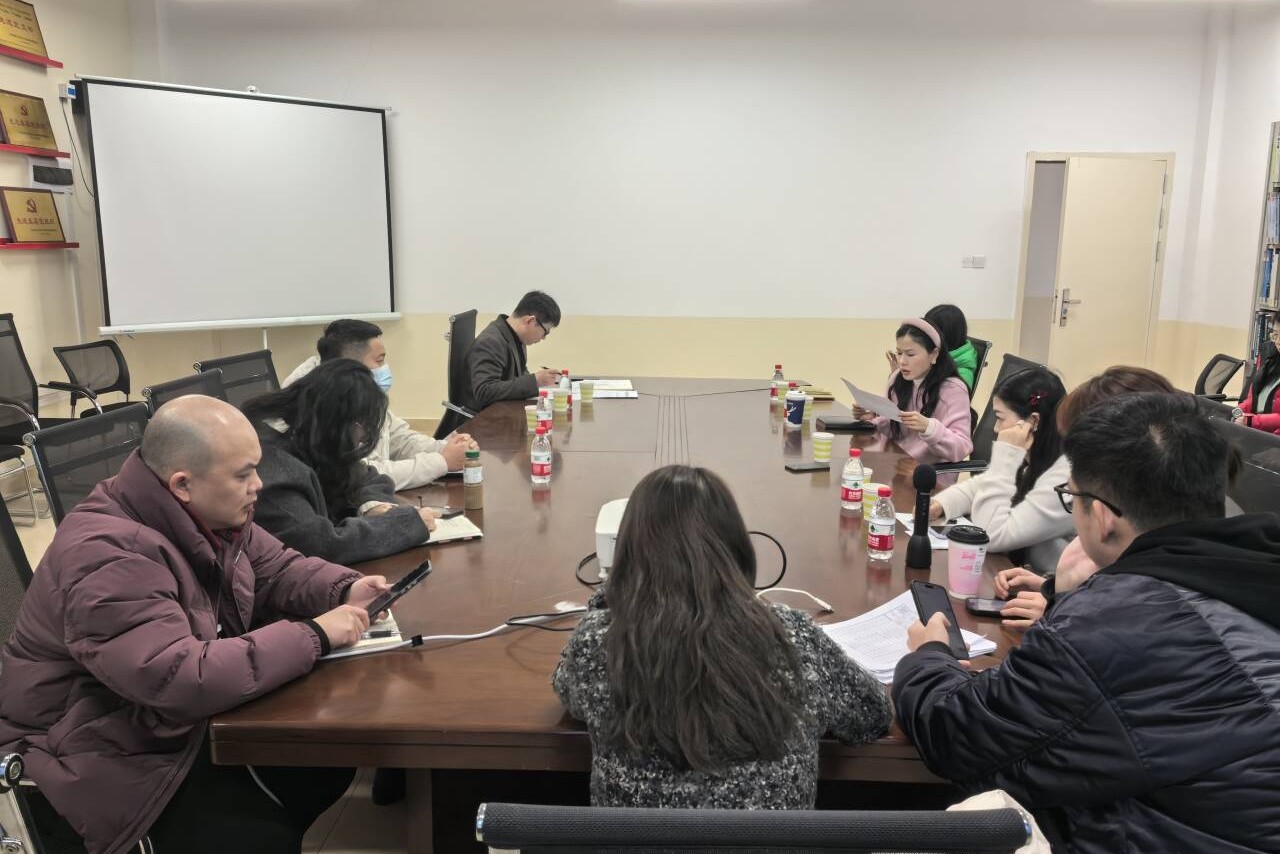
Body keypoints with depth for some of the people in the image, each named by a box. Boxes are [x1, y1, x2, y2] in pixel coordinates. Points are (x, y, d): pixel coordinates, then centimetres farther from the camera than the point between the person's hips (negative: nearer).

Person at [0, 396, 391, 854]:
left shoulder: (209, 516, -4)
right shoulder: (106, 555, -32)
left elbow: (277, 569, 8)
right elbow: (182, 682, -40)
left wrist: (345, 590, -13)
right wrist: (314, 635, -33)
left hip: (187, 721, 8)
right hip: (107, 758, -8)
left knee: (330, 759, -2)